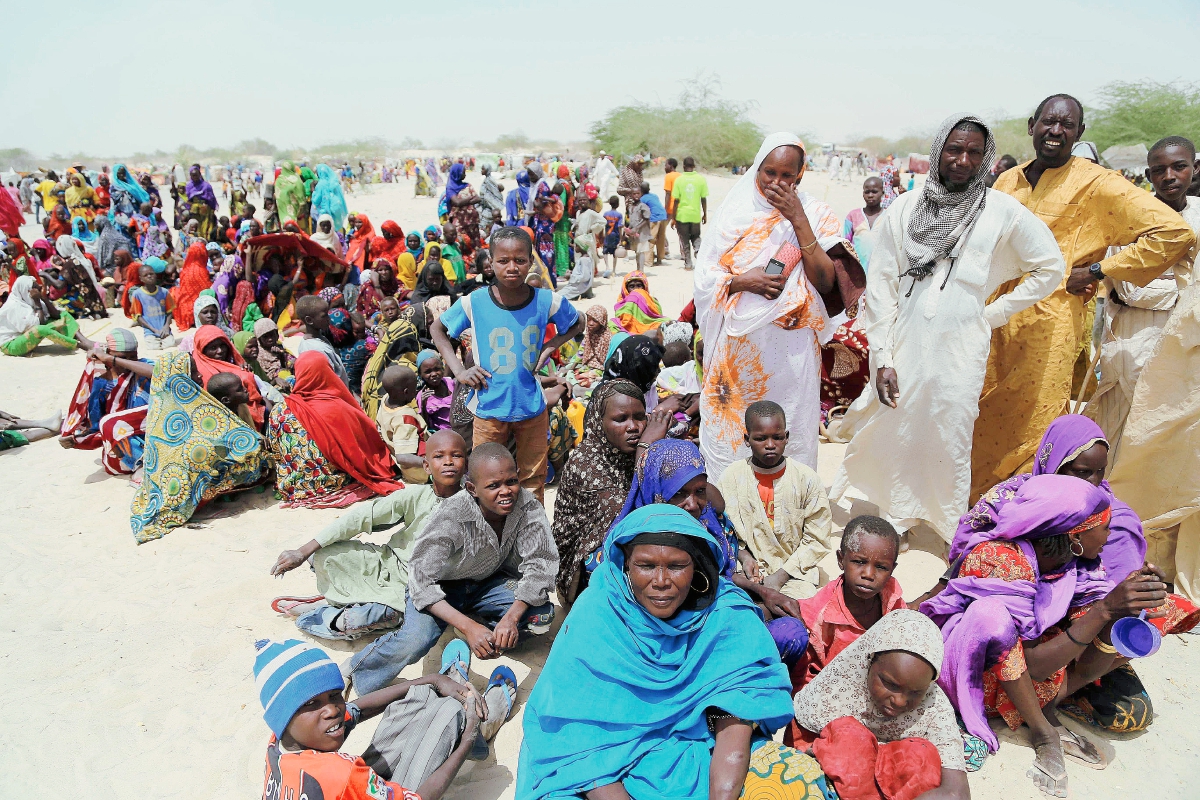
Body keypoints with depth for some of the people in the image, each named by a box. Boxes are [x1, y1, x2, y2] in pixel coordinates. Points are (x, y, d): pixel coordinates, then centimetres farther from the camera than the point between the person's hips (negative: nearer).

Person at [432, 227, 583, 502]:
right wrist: (458, 370, -6)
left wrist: (550, 346, -7)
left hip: (532, 407, 1)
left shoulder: (547, 302, -10)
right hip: (488, 408, 0)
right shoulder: (473, 303, -12)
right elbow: (437, 329, 5)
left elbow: (577, 324, 10)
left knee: (533, 479, 15)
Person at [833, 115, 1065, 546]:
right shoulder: (903, 209, 3)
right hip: (903, 345, 1)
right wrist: (882, 358, -5)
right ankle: (894, 520, 27)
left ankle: (955, 534, 23)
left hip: (960, 348, -1)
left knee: (950, 442, 4)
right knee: (891, 435, 6)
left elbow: (1050, 267, 10)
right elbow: (881, 285, 1)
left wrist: (993, 313, 2)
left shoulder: (1002, 211, 1)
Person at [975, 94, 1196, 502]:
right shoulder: (1007, 181, 12)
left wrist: (1096, 271, -8)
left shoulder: (1096, 184, -3)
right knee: (984, 421, 11)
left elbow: (1175, 232, -6)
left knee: (1035, 430, 0)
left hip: (1050, 325, -5)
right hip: (997, 319, 5)